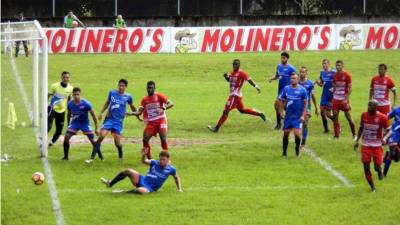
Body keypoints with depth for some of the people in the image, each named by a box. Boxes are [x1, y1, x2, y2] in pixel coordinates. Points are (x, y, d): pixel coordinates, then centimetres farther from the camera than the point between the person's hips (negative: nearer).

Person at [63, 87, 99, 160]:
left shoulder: (85, 104, -22)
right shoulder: (70, 104, -11)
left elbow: (93, 115, -13)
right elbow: (69, 115, 10)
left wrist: (96, 128, -12)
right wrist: (68, 125, 15)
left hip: (85, 123, -2)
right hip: (74, 123, 2)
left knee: (92, 140, -8)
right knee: (66, 137, -15)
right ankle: (66, 156, -2)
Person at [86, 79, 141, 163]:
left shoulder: (128, 97, 0)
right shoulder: (112, 93, 3)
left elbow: (132, 107, 18)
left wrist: (138, 116, 27)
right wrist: (101, 113, 13)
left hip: (118, 121, 0)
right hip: (109, 118, 0)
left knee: (117, 142, -6)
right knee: (101, 136, -17)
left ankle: (121, 153, 29)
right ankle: (92, 157, -15)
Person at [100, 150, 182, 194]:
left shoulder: (170, 169, -2)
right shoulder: (155, 163, 3)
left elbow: (176, 177, 15)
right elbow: (145, 161, -3)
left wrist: (179, 189, 12)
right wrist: (143, 155, -25)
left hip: (150, 188, -3)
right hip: (142, 180, 3)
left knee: (141, 191, -42)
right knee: (128, 171, -20)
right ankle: (110, 183, -9)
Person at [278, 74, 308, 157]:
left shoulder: (302, 90, -5)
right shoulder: (286, 89, 3)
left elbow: (305, 103, -3)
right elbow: (281, 101, 11)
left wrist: (303, 115, -9)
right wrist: (281, 112, 2)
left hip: (298, 116, -3)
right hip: (288, 116, 3)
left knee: (297, 133, -14)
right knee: (286, 133, 6)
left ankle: (297, 149, 9)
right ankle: (284, 152, 18)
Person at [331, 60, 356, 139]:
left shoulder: (347, 75, -7)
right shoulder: (335, 75, 8)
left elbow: (349, 88, -8)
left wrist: (346, 99, -15)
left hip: (344, 99, -5)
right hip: (336, 98, 5)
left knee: (348, 117, -1)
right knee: (335, 117, 0)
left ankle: (354, 134, 12)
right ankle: (336, 135, 6)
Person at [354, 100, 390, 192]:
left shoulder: (382, 118, -12)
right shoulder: (364, 115, -2)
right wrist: (357, 140, 7)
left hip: (377, 146, -2)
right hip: (365, 145, 2)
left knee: (377, 167, -6)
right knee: (366, 167, -3)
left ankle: (380, 171, 34)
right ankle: (372, 187, 14)